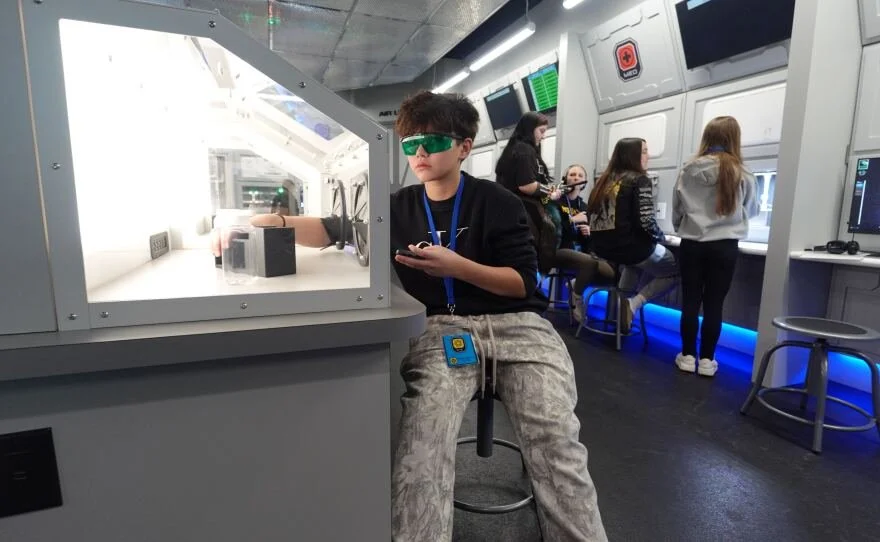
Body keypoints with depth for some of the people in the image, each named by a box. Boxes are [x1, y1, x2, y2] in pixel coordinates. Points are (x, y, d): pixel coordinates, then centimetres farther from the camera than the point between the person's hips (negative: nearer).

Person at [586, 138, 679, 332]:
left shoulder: (605, 180, 11)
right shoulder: (640, 181, -9)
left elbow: (593, 216, 15)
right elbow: (646, 222, -18)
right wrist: (660, 238, 2)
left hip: (602, 246, 7)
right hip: (629, 245, -7)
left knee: (637, 262, 37)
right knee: (675, 271, 15)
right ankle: (633, 303, -6)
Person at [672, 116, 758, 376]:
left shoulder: (689, 170, -4)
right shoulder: (742, 175, -2)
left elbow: (676, 209, 3)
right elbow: (752, 210, 15)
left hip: (692, 244, 0)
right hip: (724, 247, 0)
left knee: (690, 302, 8)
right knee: (714, 305, 7)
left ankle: (687, 356, 15)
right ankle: (706, 360, 15)